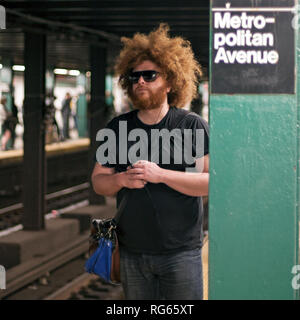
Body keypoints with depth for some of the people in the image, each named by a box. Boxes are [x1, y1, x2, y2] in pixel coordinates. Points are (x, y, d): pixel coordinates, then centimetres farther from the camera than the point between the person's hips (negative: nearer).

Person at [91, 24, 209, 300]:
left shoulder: (193, 125, -4)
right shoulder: (117, 128, 8)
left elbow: (213, 181, -13)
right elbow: (98, 182, 10)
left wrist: (160, 175, -22)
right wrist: (121, 179, -12)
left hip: (181, 252, -3)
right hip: (132, 252, 4)